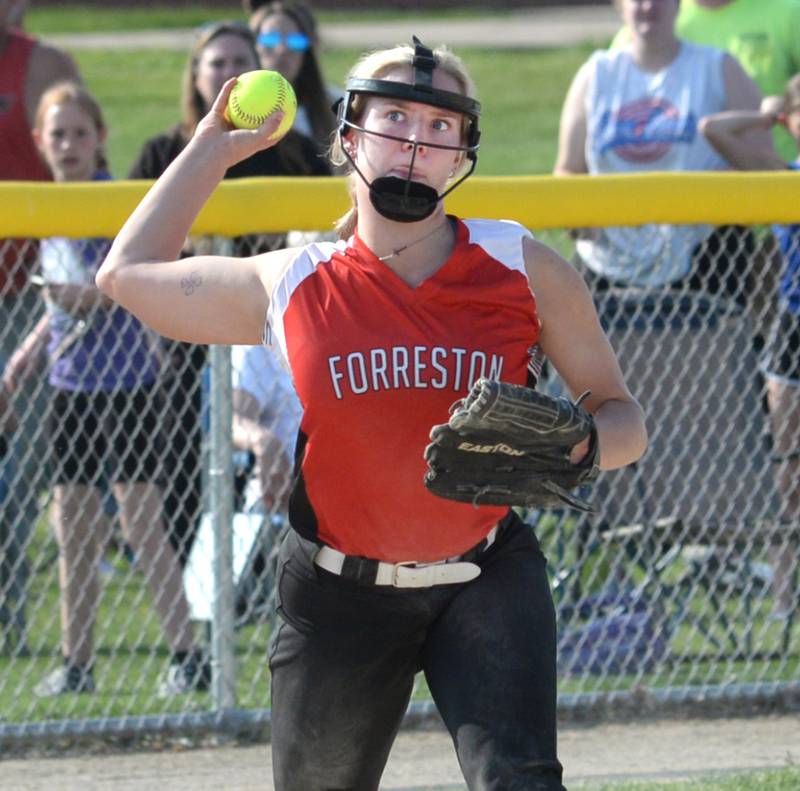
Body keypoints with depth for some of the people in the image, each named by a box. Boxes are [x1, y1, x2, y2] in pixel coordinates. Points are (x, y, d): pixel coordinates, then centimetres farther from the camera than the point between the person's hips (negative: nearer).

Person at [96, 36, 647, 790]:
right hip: (341, 595, 1)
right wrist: (212, 147, 16)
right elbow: (127, 271, 12)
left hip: (485, 582, -1)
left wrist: (572, 444, -21)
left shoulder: (521, 268, -4)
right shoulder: (290, 288, -2)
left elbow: (619, 414, 2)